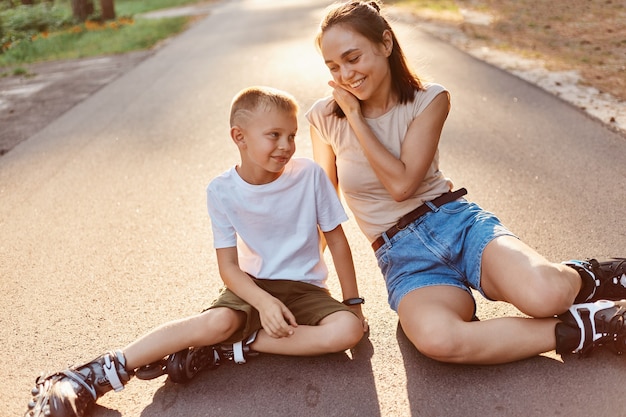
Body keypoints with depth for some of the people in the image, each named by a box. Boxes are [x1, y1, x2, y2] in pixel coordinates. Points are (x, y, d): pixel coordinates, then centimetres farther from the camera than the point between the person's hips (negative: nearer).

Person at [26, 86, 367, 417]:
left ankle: (236, 345, -23)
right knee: (217, 321, -33)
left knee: (348, 329, -28)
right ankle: (95, 376, -26)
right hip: (253, 285, -1)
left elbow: (337, 240, -2)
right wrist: (264, 302, -28)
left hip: (305, 289, 2)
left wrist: (353, 302, -1)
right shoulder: (222, 191, -11)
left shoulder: (310, 175, -13)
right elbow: (229, 266, -10)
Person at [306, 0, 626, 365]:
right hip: (404, 260, 0)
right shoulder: (325, 117, 2)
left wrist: (355, 117, -11)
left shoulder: (428, 100, -1)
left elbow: (401, 183, -13)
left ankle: (592, 279, 6)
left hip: (457, 223, 0)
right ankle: (587, 328, -18)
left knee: (543, 295, -32)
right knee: (436, 338, -36)